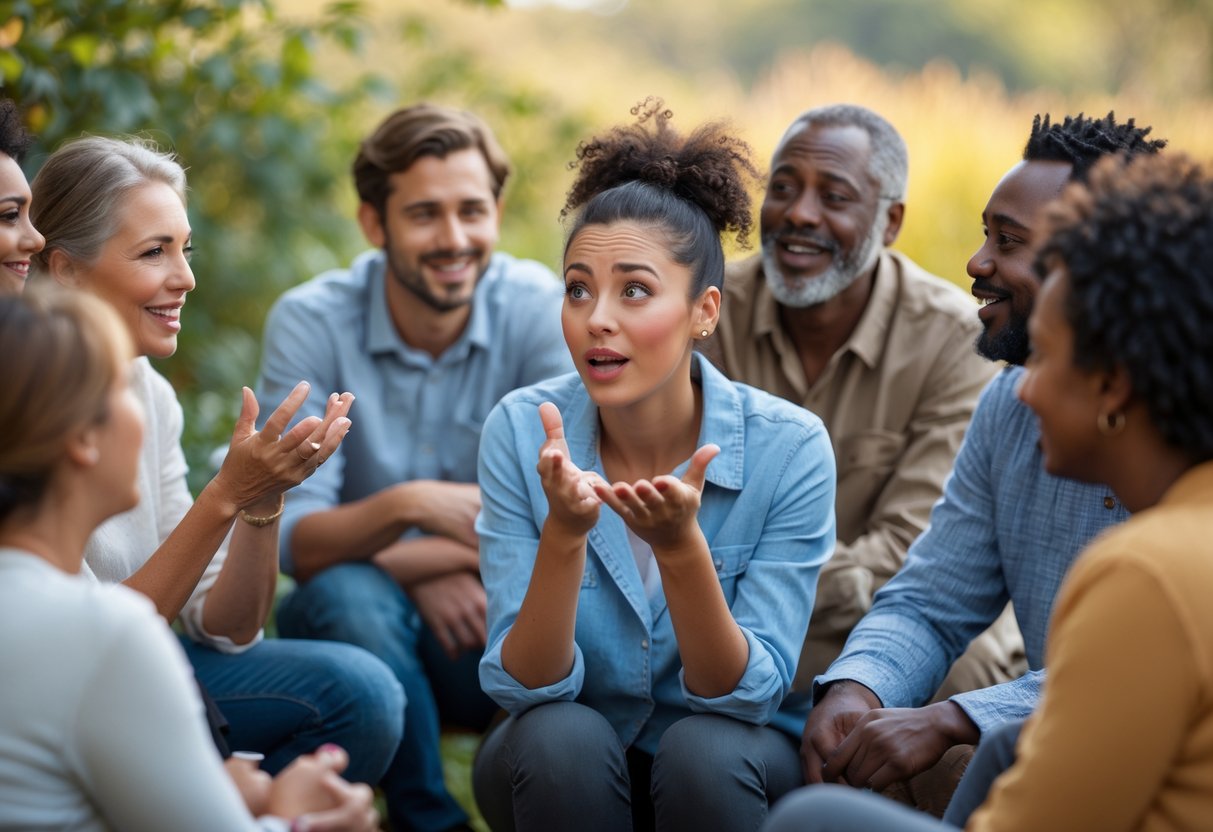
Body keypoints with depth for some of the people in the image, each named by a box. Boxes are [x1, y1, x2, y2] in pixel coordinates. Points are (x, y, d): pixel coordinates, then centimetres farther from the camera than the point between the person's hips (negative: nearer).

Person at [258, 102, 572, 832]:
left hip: (486, 617, 0)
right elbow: (295, 542, -17)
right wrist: (410, 506, -36)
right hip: (357, 626, 0)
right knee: (349, 596, -33)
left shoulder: (540, 308, -9)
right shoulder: (311, 323, -11)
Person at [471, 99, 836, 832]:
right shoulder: (520, 430, -16)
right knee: (563, 739, -31)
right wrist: (565, 535, -36)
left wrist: (681, 548, -37)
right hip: (558, 771, 1)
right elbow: (525, 687, -18)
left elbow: (750, 693, -19)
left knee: (704, 750, -32)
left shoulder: (789, 447, -19)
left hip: (724, 767, -1)